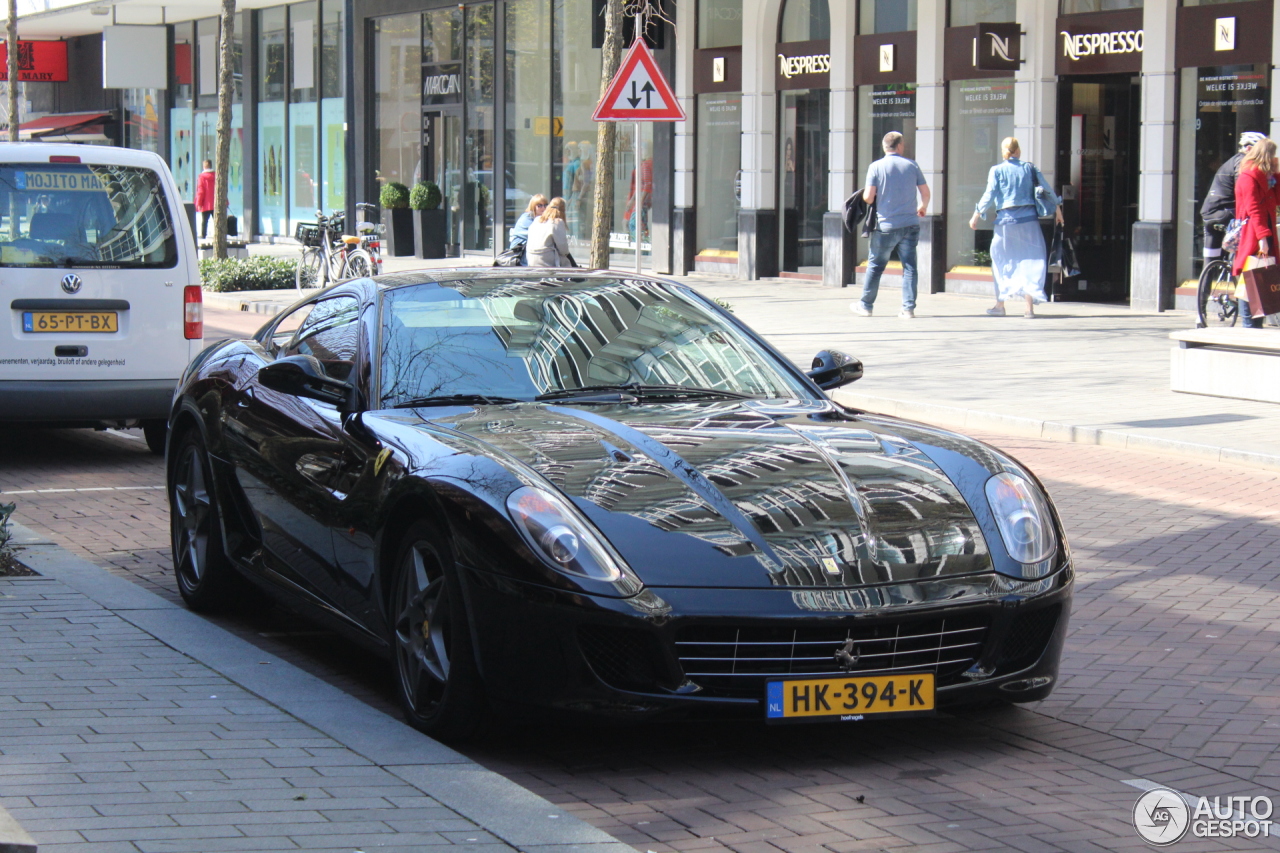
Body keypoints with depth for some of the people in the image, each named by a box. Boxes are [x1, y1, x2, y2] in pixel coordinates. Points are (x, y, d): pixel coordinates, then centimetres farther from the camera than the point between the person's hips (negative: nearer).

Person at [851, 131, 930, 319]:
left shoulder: (876, 167, -4)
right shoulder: (911, 165, 3)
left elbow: (868, 197, -10)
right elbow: (925, 192, 6)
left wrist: (865, 196, 14)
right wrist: (923, 207, 27)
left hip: (886, 226, -2)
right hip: (910, 225, 2)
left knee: (875, 265, 10)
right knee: (909, 266, 4)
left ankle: (865, 305, 17)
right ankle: (909, 308, 0)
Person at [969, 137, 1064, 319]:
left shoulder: (997, 170, -1)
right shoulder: (1029, 168, 6)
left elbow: (989, 195, -5)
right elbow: (1047, 189, 7)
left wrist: (976, 215, 2)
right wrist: (1057, 208, 18)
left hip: (1006, 219, -1)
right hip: (1029, 219, 1)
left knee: (1002, 261, 11)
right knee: (1030, 261, 4)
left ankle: (1000, 305, 14)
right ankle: (1029, 306, -3)